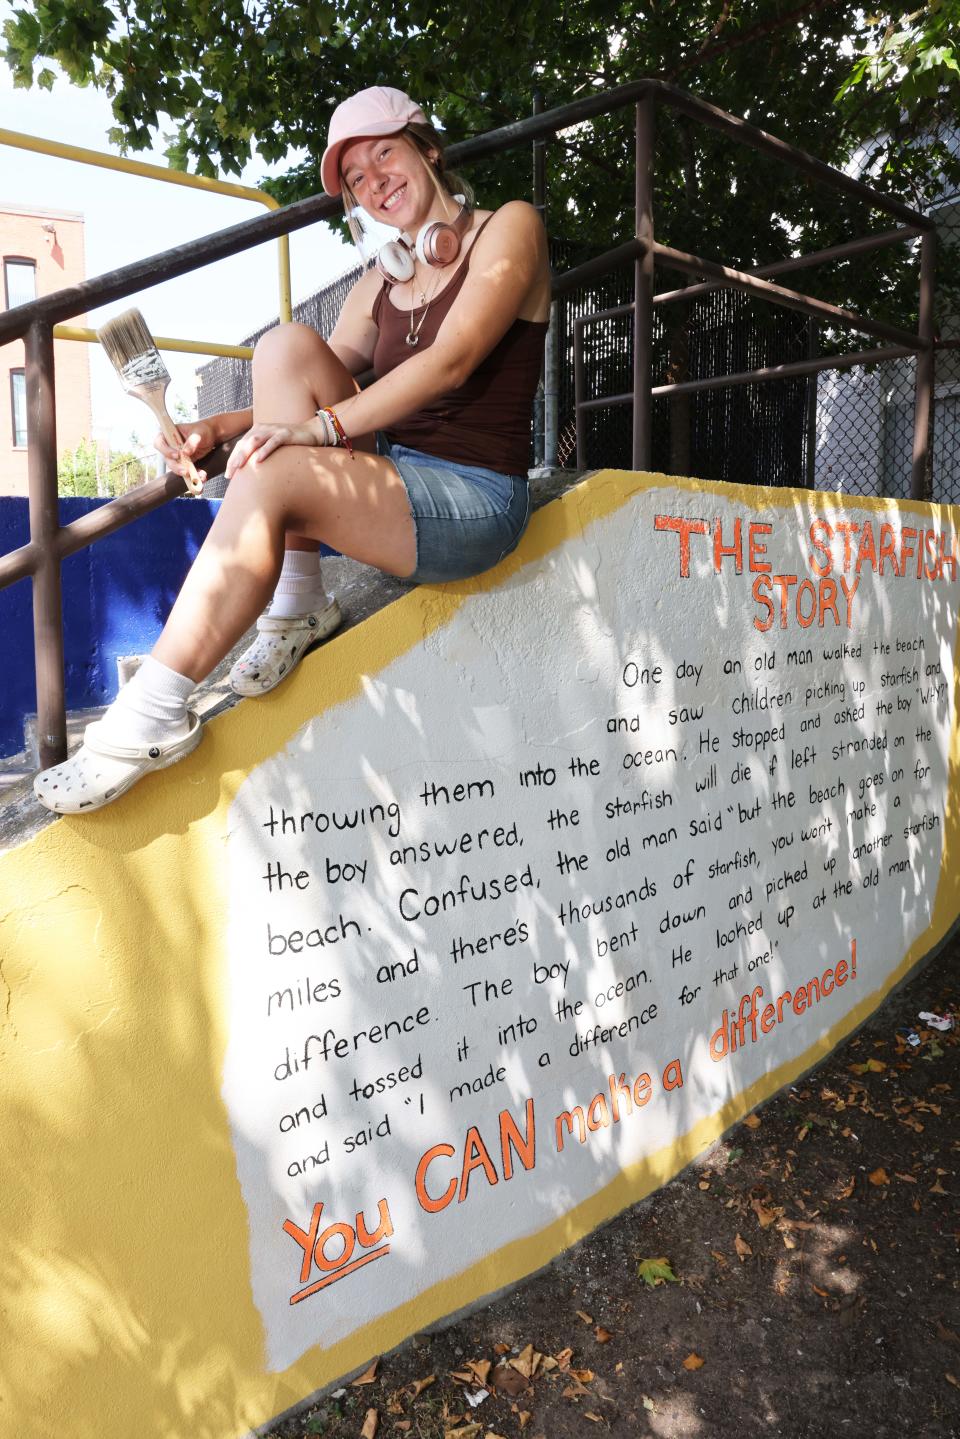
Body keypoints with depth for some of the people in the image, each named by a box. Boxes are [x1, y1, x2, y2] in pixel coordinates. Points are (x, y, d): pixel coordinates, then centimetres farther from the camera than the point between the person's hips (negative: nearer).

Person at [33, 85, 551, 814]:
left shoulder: (509, 227, 2)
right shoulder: (380, 282, 21)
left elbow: (452, 360, -15)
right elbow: (322, 393, 13)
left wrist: (322, 425, -21)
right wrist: (221, 428, -5)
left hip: (477, 503, -6)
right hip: (392, 478, 6)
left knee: (270, 477, -27)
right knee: (287, 347, -13)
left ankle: (156, 714, -22)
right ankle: (296, 607, -13)